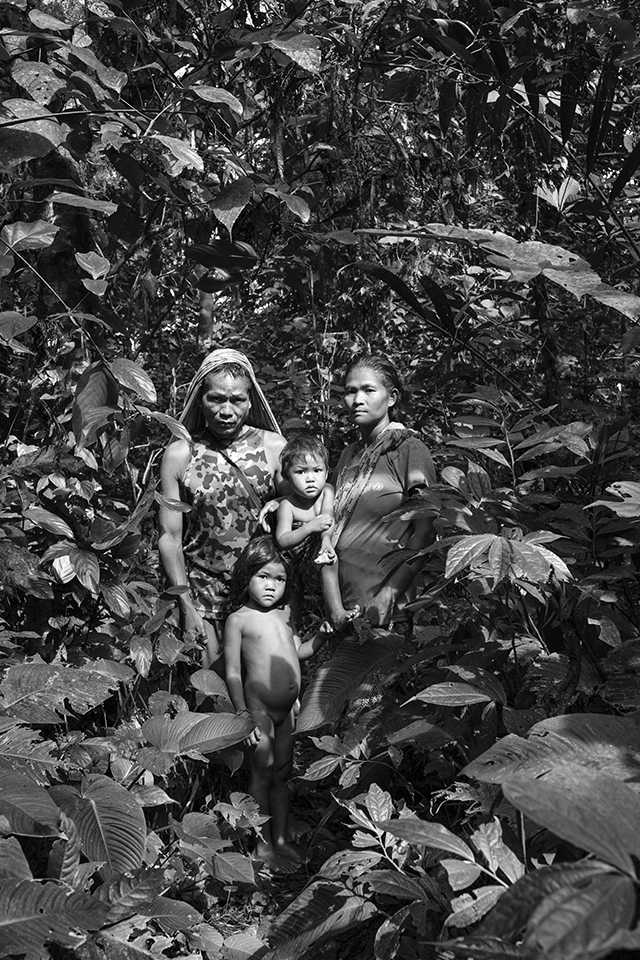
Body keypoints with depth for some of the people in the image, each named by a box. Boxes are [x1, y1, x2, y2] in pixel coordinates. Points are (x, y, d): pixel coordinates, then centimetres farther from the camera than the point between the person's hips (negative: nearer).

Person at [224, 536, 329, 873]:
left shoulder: (285, 612, 8)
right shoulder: (238, 619, -9)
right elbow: (233, 673, -11)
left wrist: (323, 635, 6)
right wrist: (243, 713, -18)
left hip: (286, 708, 6)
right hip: (258, 706, -6)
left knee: (282, 772, 13)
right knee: (263, 773, 0)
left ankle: (281, 838, 25)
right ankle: (263, 846, 12)